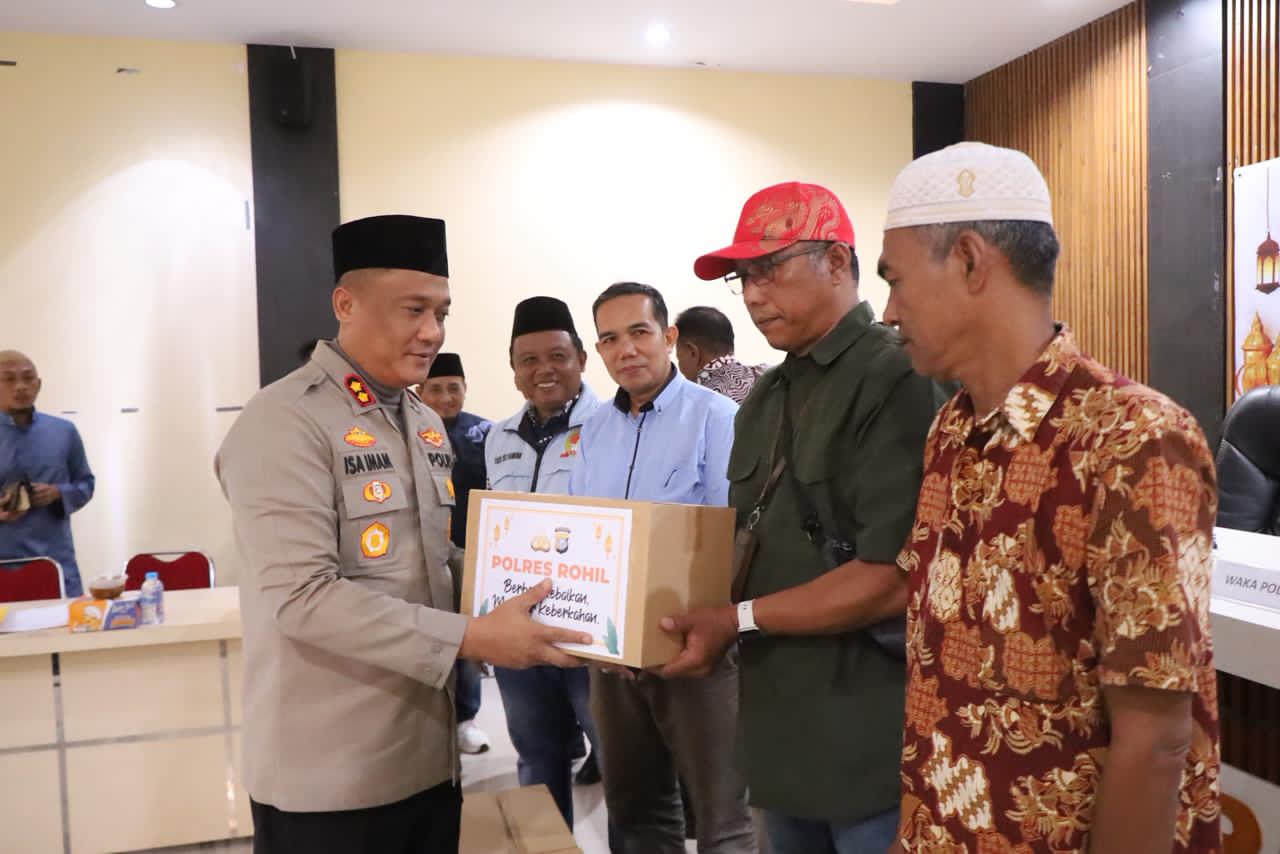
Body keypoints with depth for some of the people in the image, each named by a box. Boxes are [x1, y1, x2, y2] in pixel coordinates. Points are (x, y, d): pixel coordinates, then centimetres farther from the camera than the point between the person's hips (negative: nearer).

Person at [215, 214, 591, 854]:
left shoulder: (428, 426, 11)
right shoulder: (285, 424, -15)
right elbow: (301, 597, -23)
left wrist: (505, 595, 1)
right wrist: (471, 639, -24)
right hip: (330, 776, -7)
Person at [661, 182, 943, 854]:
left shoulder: (900, 381, -15)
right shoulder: (765, 399, 12)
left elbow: (894, 579, -21)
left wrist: (740, 621, -15)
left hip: (869, 738, -7)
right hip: (780, 725, 8)